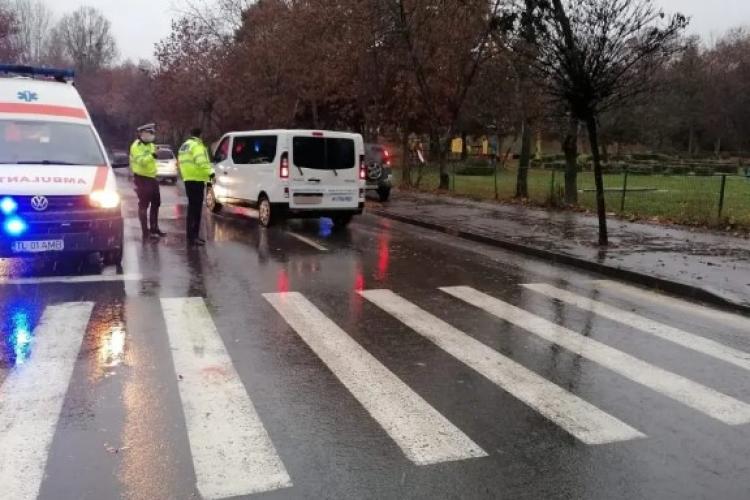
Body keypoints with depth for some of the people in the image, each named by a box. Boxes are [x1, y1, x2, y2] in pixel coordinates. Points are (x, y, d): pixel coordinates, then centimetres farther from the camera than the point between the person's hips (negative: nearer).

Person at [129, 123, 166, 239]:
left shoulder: (150, 145, 14)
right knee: (144, 205, -6)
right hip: (142, 178, -9)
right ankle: (146, 232, -3)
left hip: (152, 178, 9)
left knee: (155, 203, 15)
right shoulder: (136, 146, -13)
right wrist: (153, 155, -37)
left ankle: (154, 228, 27)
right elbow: (141, 161, -27)